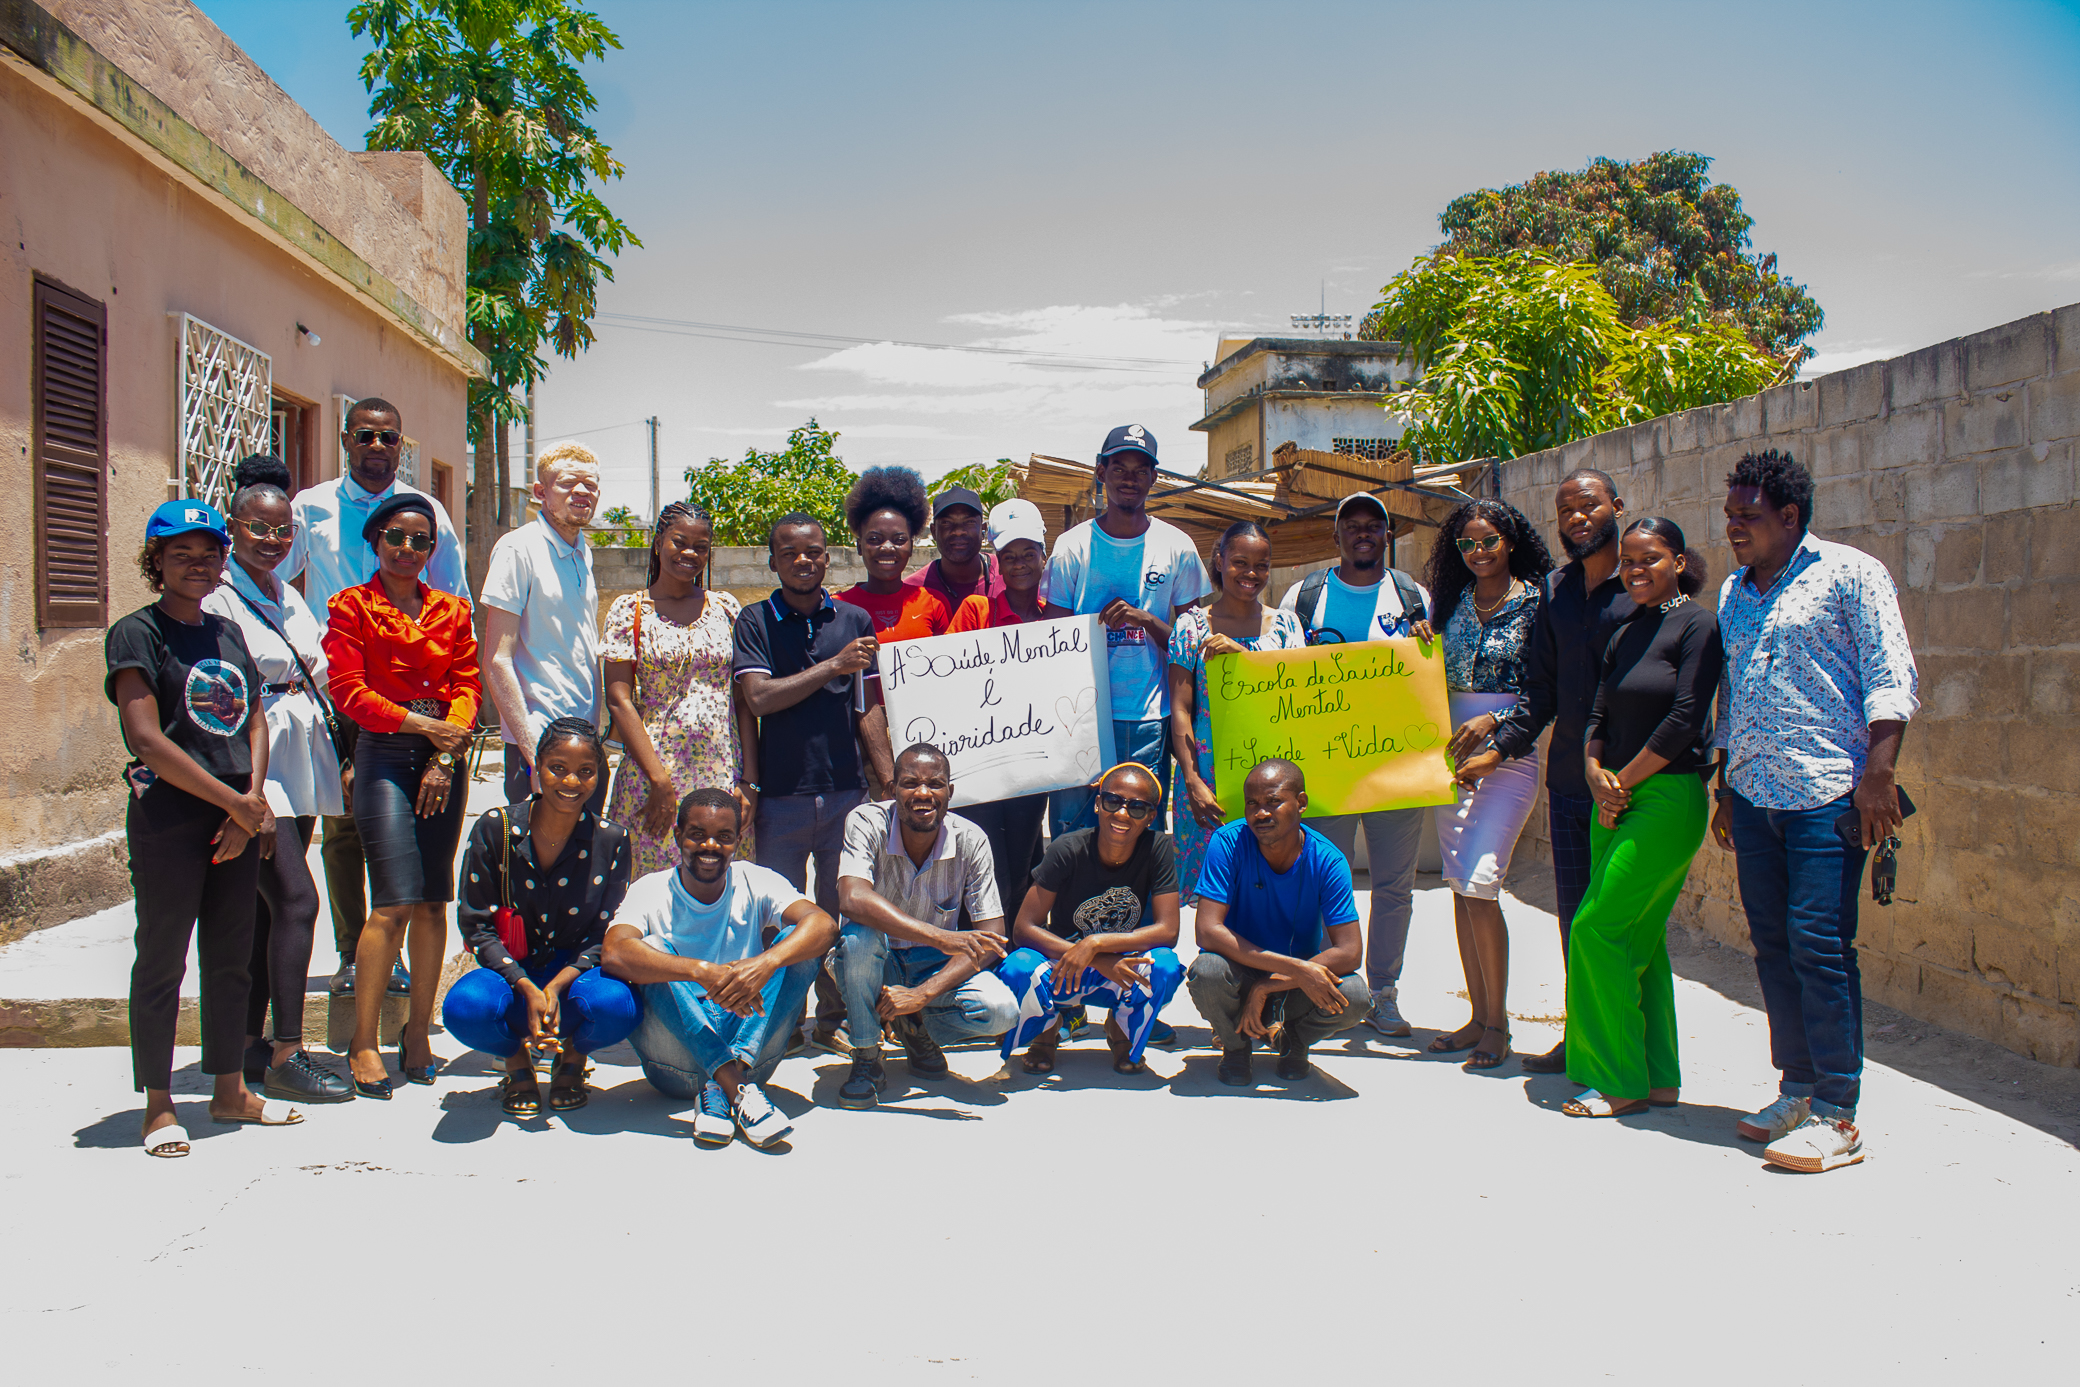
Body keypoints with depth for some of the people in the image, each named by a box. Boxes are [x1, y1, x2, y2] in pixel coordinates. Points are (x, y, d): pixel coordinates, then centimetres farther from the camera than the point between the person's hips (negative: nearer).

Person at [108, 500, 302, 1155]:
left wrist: (254, 797, -4)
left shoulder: (228, 632, 14)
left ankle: (229, 1090, 23)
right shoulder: (137, 633, -7)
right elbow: (147, 740, -15)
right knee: (162, 959, 1)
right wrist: (233, 801, -14)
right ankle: (159, 1105, 11)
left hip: (238, 819, 6)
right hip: (167, 816, -6)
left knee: (231, 955, 12)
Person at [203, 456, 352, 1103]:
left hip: (299, 767, 8)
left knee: (265, 907, 10)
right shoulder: (217, 597, -7)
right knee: (297, 899, -13)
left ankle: (249, 1044, 17)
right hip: (250, 764, -8)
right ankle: (286, 1057, -8)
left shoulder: (289, 598, 18)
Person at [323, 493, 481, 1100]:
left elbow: (467, 686, 9)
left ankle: (418, 1032, 14)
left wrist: (446, 758, -4)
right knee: (395, 902, -12)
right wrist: (421, 724, -10)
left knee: (433, 901, 3)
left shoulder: (452, 611, 15)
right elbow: (348, 690, -5)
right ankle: (363, 1043, -3)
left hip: (444, 762, 4)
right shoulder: (353, 606, 3)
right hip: (384, 755, -4)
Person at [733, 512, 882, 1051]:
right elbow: (759, 698, -10)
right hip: (780, 793, -2)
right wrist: (833, 666, -13)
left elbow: (868, 710, 11)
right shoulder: (755, 621, 2)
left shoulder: (855, 620, 9)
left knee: (843, 911, 7)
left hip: (845, 790, 2)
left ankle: (834, 1019, 20)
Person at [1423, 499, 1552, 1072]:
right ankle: (1479, 1016, 15)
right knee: (1459, 886, 5)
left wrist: (1493, 722, -16)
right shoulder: (1453, 602, 12)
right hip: (1452, 747, 6)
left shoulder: (1534, 602, -3)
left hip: (1508, 750, -6)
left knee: (1480, 884, -13)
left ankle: (1498, 1023, -1)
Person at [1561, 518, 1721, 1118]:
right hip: (1619, 798, 8)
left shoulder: (1696, 625, -8)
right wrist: (1596, 776, -5)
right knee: (1639, 936, 9)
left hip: (1668, 797, -8)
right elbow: (1599, 715, 13)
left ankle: (1620, 1082, 0)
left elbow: (1684, 720, -15)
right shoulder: (1625, 633, 15)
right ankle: (1658, 1077, 18)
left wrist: (1622, 780, -9)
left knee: (1597, 927, -10)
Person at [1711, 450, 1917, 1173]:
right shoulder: (1734, 592, 18)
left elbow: (1891, 678, -7)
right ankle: (1798, 1090, 18)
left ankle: (1836, 1114, -4)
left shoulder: (1850, 574, -1)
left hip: (1826, 794, -7)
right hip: (1752, 794, 7)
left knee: (1820, 943, -9)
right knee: (1773, 944, 8)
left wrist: (1877, 771, -16)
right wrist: (1726, 787, 21)